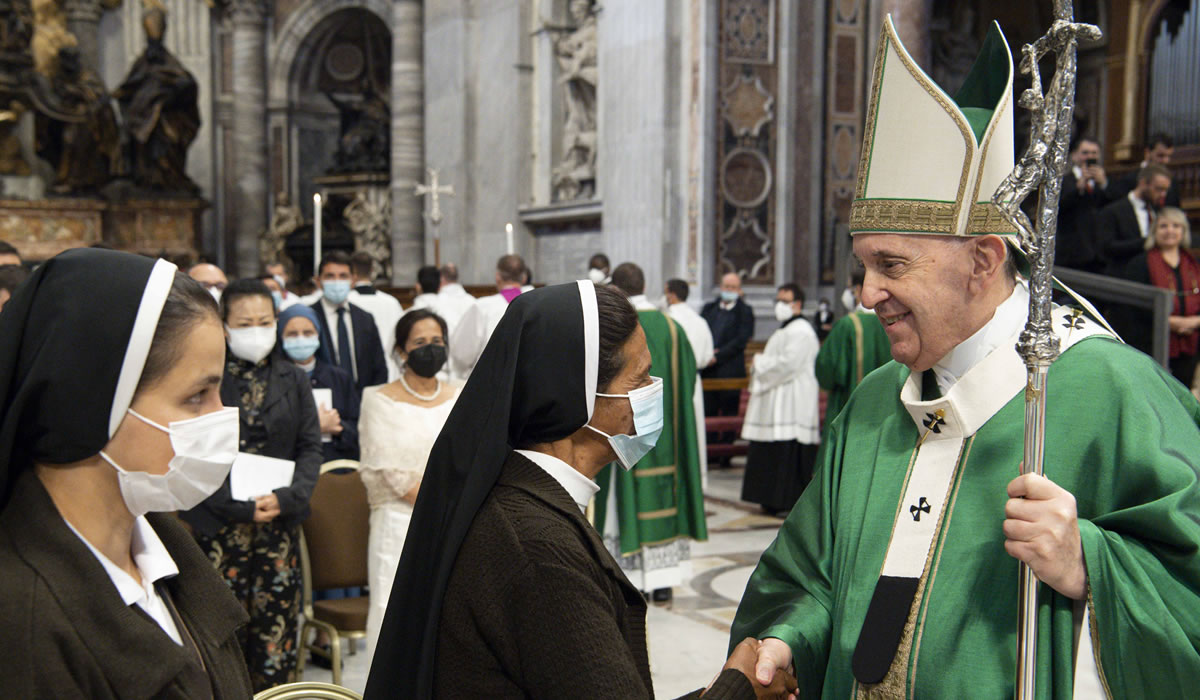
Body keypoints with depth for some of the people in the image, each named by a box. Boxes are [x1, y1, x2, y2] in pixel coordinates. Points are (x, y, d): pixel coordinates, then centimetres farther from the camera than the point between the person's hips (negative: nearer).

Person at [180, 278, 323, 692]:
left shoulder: (294, 380, 10)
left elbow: (310, 447, 7)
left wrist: (287, 497, -9)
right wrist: (239, 505, -13)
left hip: (280, 521, 3)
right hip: (218, 524, -3)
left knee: (276, 624, 4)